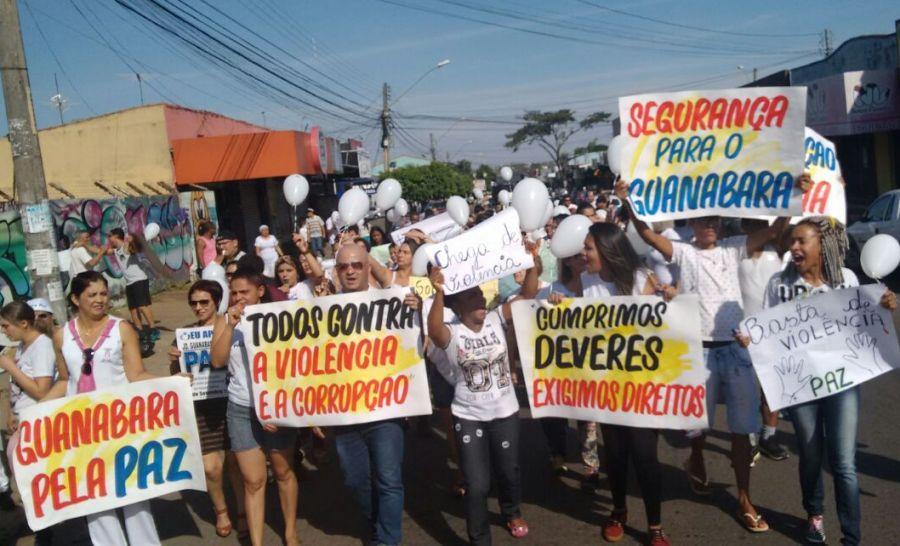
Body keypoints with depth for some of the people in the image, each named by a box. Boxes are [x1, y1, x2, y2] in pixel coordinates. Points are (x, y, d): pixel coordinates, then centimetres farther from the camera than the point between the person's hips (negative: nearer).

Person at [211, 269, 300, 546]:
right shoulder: (224, 320, 2)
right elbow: (217, 361, -9)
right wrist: (231, 324, -17)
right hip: (241, 410, 1)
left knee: (283, 472, 13)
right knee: (253, 481, 3)